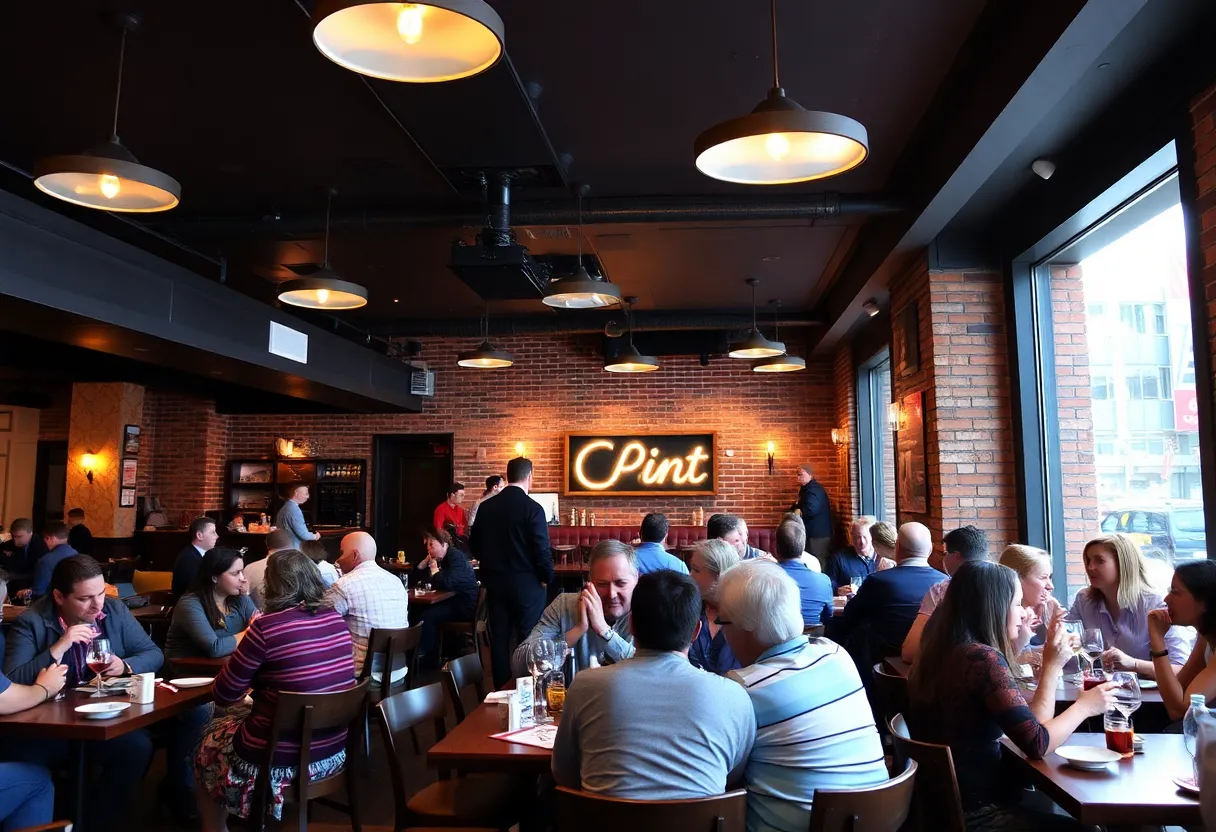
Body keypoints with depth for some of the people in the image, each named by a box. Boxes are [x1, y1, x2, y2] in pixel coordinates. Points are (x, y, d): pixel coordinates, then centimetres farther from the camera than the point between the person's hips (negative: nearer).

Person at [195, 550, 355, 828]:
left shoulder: (266, 627, -19)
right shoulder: (337, 620, -1)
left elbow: (223, 696, -8)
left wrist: (242, 650, 7)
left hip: (280, 760, -6)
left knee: (208, 740, 24)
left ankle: (216, 826, 37)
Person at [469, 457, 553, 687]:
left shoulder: (486, 507, 1)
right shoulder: (532, 507, -14)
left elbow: (474, 545, 7)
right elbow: (542, 549, -15)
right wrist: (547, 577, 1)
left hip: (495, 582, 5)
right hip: (526, 584, -5)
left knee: (499, 639, 12)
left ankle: (501, 689, 19)